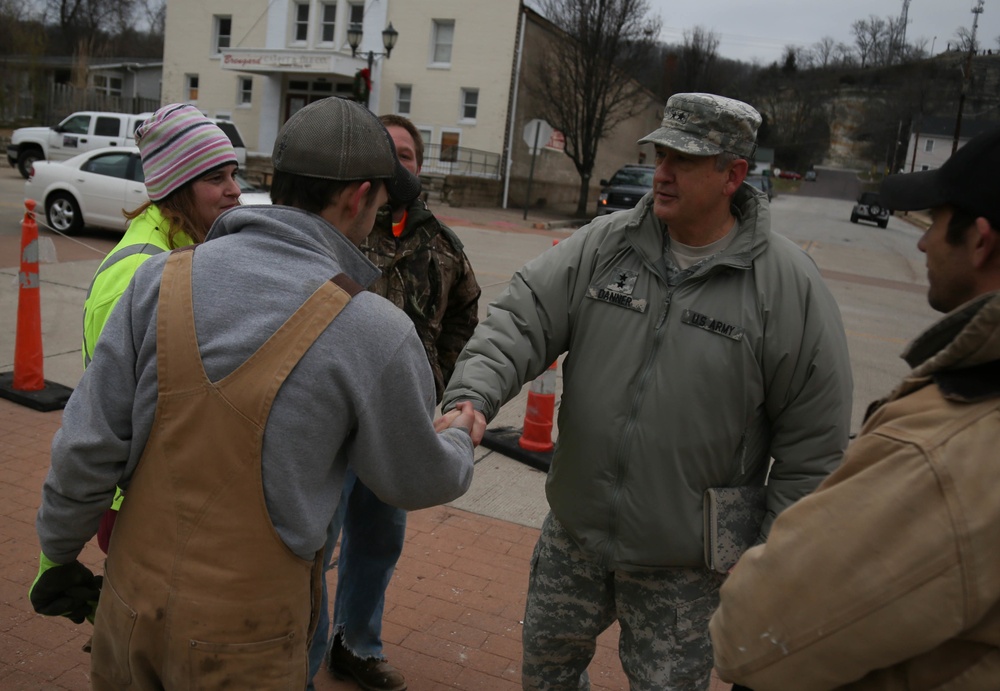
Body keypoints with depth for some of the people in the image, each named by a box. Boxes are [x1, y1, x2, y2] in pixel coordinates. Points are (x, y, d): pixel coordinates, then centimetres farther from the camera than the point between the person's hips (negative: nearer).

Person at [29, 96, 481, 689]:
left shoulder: (164, 277, -10)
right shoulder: (375, 332, -19)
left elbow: (86, 447, -5)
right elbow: (419, 483, -4)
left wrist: (59, 554, 12)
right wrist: (460, 441, 18)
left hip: (132, 602, 4)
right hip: (242, 640, -4)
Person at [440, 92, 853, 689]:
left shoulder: (789, 284, -14)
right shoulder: (603, 245, -4)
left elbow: (813, 447, -10)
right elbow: (522, 320, -9)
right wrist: (472, 397, -28)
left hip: (684, 562, -3)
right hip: (575, 531, 4)